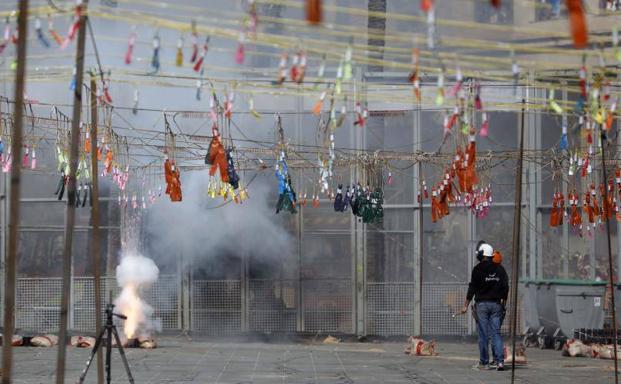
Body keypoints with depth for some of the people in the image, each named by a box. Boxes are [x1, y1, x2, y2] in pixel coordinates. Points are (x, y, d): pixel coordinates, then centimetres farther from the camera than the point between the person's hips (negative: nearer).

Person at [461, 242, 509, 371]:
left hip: (482, 304, -3)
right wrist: (503, 304, 17)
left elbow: (472, 288, -7)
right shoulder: (500, 268, 7)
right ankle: (500, 361, -6)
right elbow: (506, 287, 8)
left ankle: (484, 363, 4)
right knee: (496, 333, 5)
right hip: (496, 304, 4)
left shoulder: (478, 269, -5)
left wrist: (466, 305, -3)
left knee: (483, 335, 1)